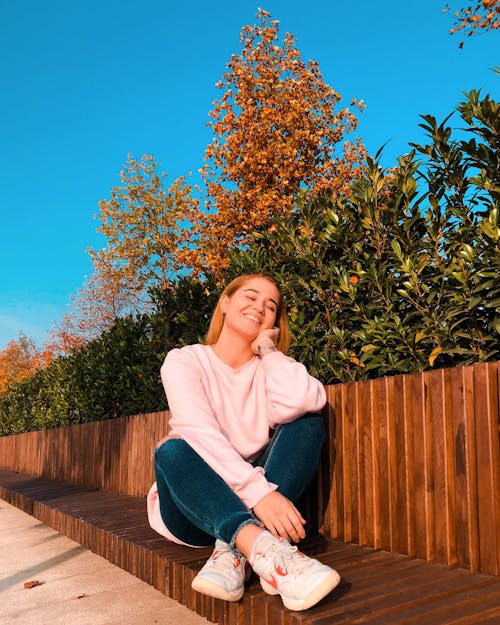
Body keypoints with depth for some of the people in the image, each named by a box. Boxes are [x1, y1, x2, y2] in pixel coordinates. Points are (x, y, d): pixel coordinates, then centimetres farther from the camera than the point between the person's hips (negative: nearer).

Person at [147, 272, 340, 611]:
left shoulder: (269, 366, 4)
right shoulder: (185, 360, -4)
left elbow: (303, 402, -22)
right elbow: (200, 433, -23)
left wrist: (268, 349, -8)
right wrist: (258, 491, -35)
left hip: (252, 502, 3)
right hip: (195, 506, -2)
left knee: (308, 423, -17)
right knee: (172, 450, -32)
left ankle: (235, 549, -31)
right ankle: (266, 549, -49)